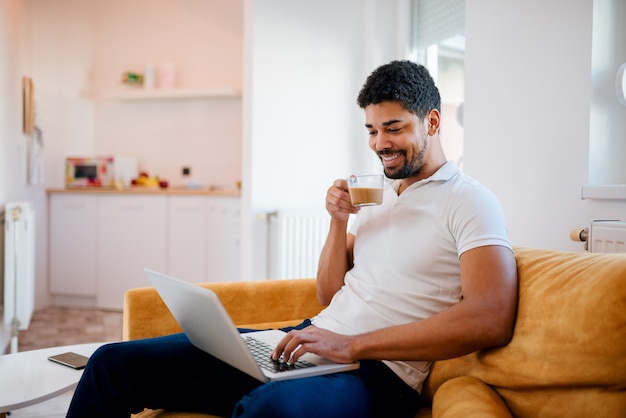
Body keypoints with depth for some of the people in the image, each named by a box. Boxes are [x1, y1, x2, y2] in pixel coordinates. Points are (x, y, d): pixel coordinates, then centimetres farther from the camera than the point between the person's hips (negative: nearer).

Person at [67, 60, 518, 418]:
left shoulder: (470, 202, -3)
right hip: (309, 342, 7)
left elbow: (491, 319, -19)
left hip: (374, 374, -7)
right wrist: (339, 222, 3)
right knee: (113, 363, -2)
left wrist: (352, 345, -21)